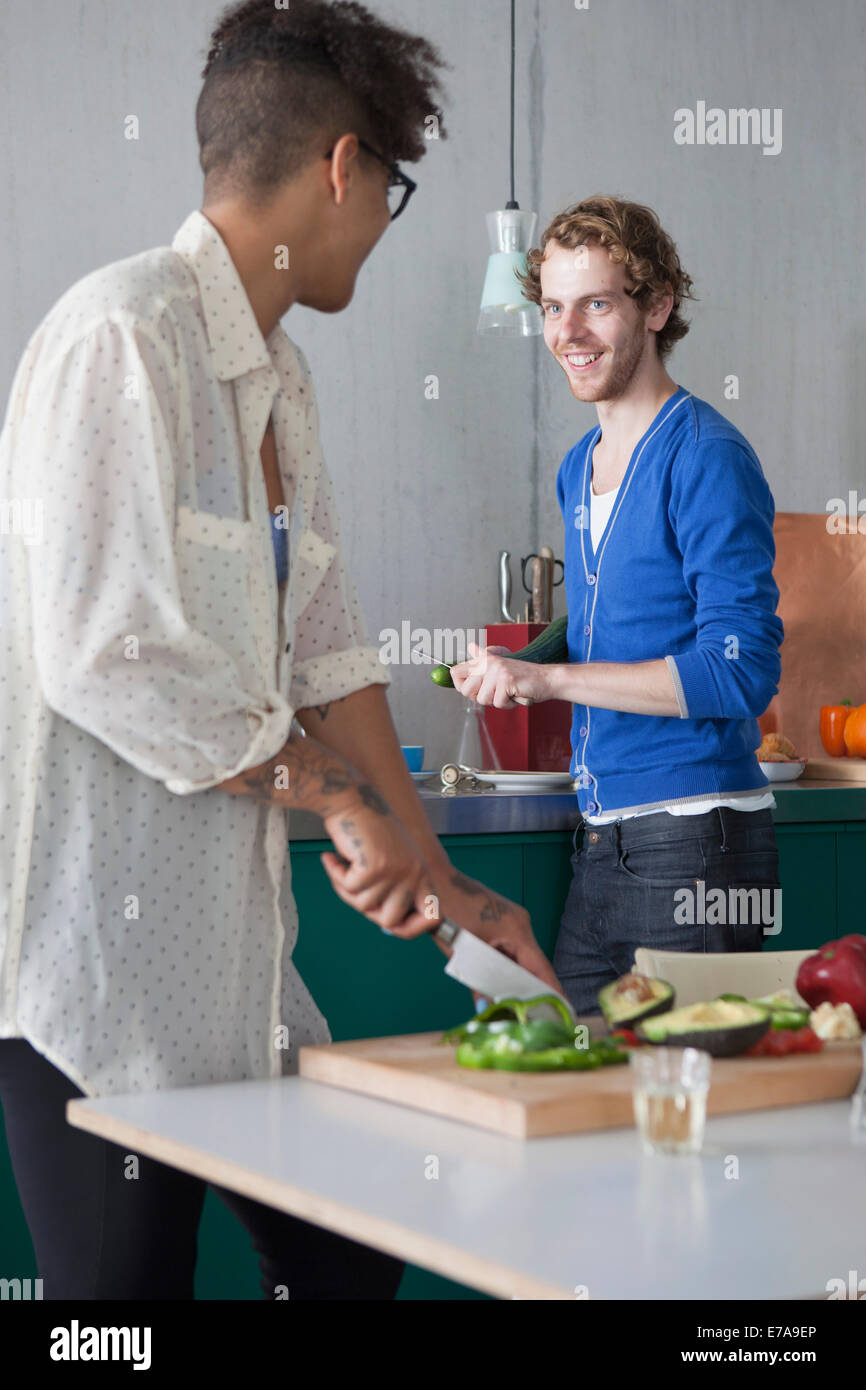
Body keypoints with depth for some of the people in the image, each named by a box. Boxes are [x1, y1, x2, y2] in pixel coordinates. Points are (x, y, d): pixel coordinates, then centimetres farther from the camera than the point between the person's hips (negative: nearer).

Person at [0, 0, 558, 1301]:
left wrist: (435, 878, 13)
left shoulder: (279, 378, 15)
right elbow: (105, 657, -21)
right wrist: (330, 790, -11)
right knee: (127, 1292, -1)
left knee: (350, 1259, 12)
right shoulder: (124, 332, -14)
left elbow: (327, 649, 16)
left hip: (229, 947, 9)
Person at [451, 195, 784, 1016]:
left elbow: (741, 669, -19)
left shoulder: (706, 458, -11)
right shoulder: (578, 469, 16)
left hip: (696, 843, -8)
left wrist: (550, 679, -20)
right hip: (603, 845, 8)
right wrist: (514, 674, 9)